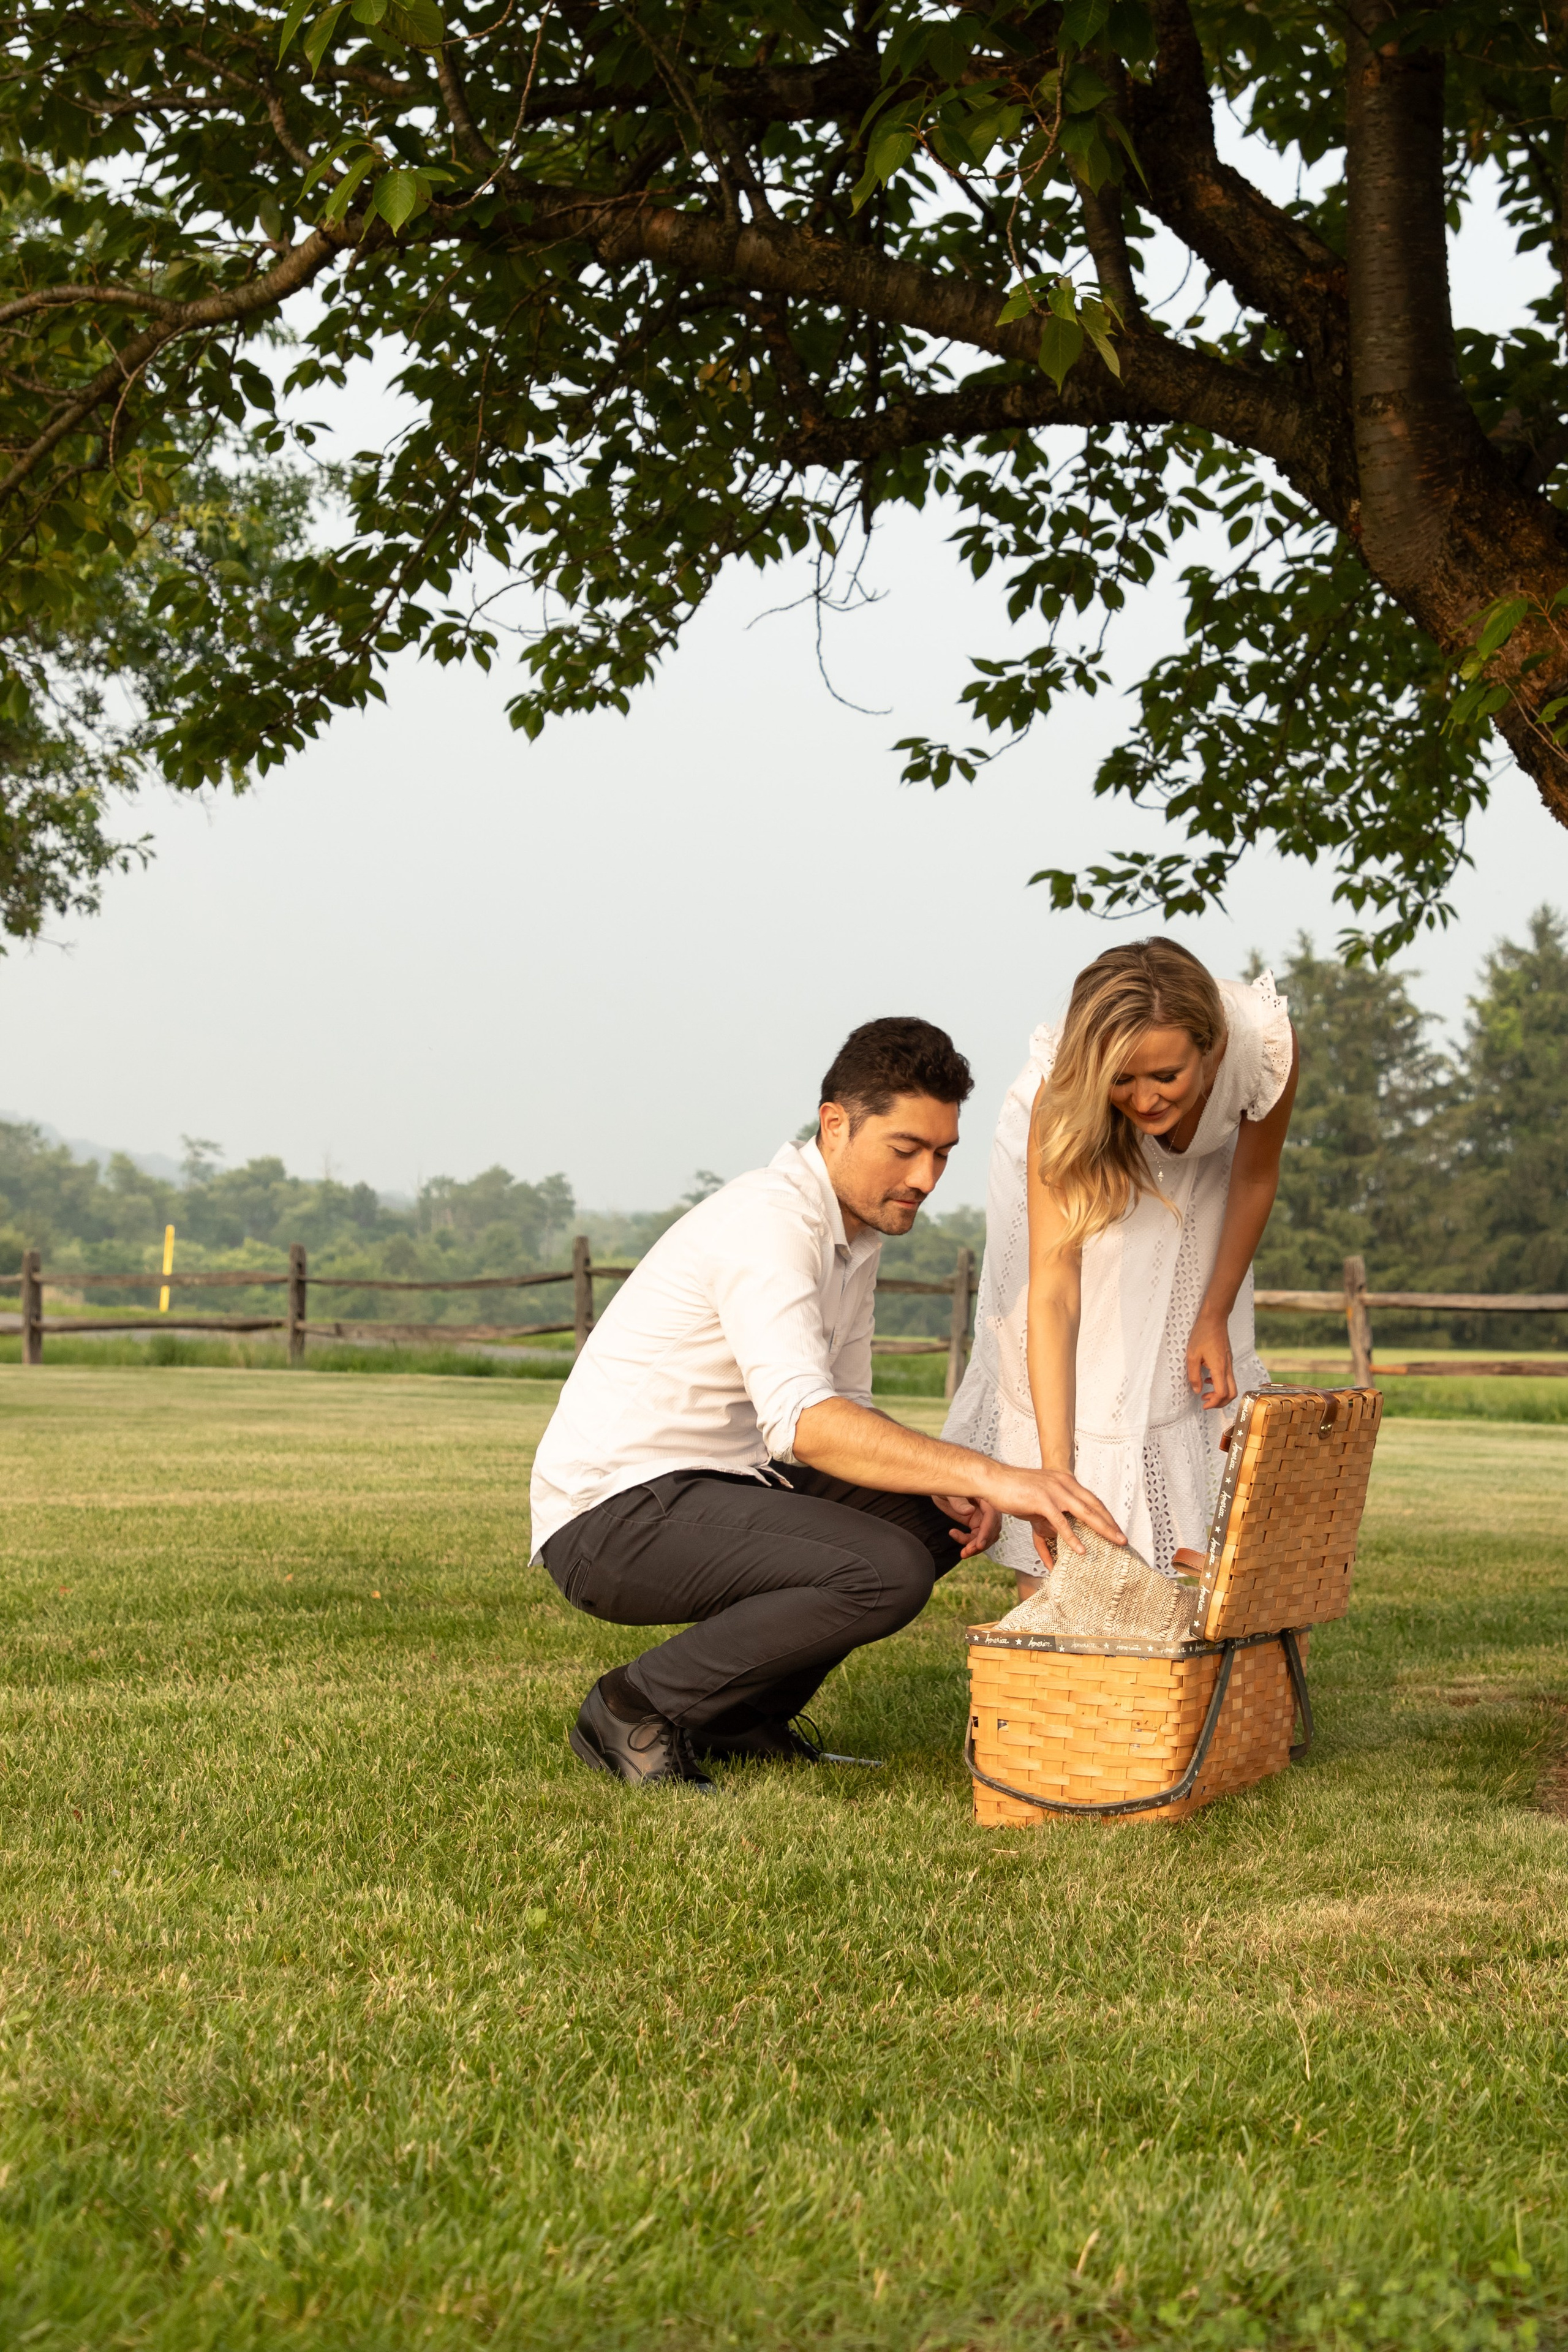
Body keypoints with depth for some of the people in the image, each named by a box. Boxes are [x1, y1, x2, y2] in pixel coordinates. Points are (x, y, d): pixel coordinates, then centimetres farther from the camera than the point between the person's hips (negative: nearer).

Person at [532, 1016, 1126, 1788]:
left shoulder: (855, 1233, 12)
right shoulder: (770, 1223, -20)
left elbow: (847, 1409, 16)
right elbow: (804, 1421, -33)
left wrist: (952, 1487, -4)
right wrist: (989, 1475, -38)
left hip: (711, 1489, 10)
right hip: (611, 1513, -10)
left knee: (936, 1519, 9)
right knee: (888, 1569, -24)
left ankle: (738, 1713, 10)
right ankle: (635, 1706, -10)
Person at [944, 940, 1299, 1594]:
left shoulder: (1264, 1042, -38)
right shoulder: (1060, 1103, -43)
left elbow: (1254, 1177, -15)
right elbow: (1053, 1292, -46)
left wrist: (1216, 1316, -10)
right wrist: (1056, 1470, -53)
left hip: (1194, 1171, 2)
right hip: (1074, 1155, -2)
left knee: (1197, 1373, -5)